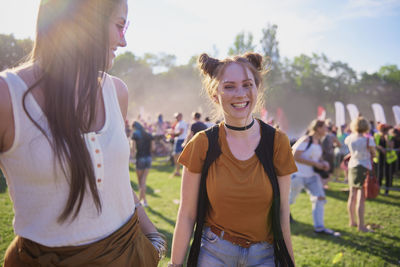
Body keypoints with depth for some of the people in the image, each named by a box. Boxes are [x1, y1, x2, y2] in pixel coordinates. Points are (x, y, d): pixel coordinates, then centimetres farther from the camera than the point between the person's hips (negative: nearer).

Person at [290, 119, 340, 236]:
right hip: (298, 175, -8)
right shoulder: (305, 140, -15)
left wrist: (324, 163, 0)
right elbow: (295, 156, -22)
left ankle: (319, 227, 8)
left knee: (320, 198, 0)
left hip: (312, 175, 8)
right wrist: (315, 164, -21)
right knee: (289, 199, 2)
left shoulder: (318, 142, 10)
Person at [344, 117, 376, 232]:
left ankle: (352, 221, 26)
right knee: (361, 198, -5)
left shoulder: (350, 138, 0)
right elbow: (374, 153, -4)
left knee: (352, 196, 14)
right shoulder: (368, 139, -13)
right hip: (364, 168, -6)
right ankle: (361, 225, -2)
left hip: (352, 167, 6)